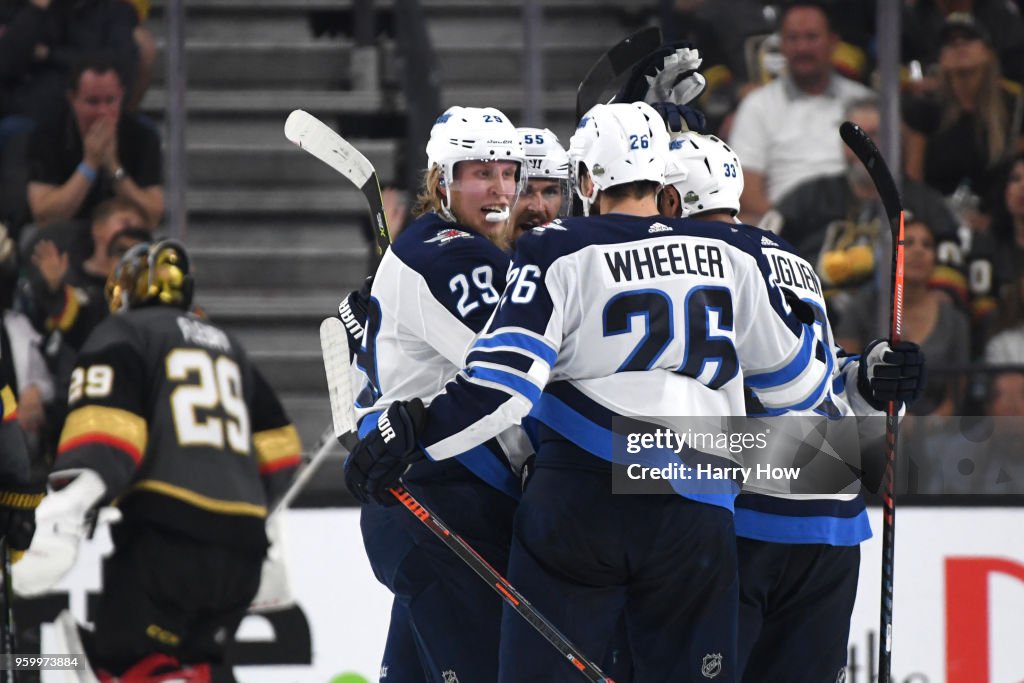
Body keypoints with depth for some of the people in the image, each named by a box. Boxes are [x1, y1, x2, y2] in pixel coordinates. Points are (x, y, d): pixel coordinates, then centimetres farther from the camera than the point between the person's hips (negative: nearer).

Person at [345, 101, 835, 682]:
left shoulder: (559, 254, -2)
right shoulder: (734, 258, 9)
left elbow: (504, 381, -12)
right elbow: (795, 379, 19)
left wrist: (407, 434, -6)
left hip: (580, 502, -3)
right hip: (694, 519, 3)